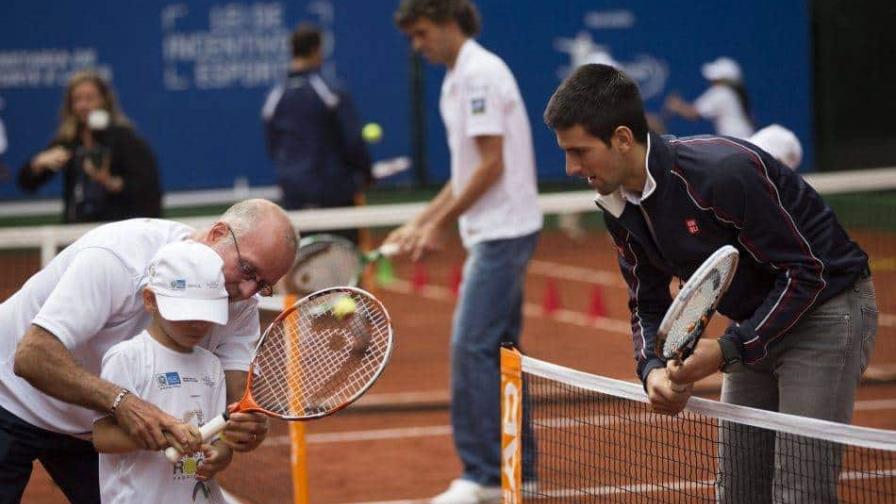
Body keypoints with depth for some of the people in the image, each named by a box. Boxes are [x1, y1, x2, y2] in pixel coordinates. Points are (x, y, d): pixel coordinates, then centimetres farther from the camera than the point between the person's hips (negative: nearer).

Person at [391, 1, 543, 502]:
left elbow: (491, 165, -18)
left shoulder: (479, 74, -14)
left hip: (502, 231, -10)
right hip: (498, 231, 10)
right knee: (500, 351, 12)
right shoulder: (460, 79, 16)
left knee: (472, 348, -11)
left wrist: (443, 224, -13)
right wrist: (422, 221, 16)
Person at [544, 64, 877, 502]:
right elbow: (648, 305, 4)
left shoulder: (726, 171, -29)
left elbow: (804, 273, -25)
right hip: (756, 320, 8)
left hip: (825, 307, -8)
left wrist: (728, 351, -29)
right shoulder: (618, 206, -4)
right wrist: (654, 369, -17)